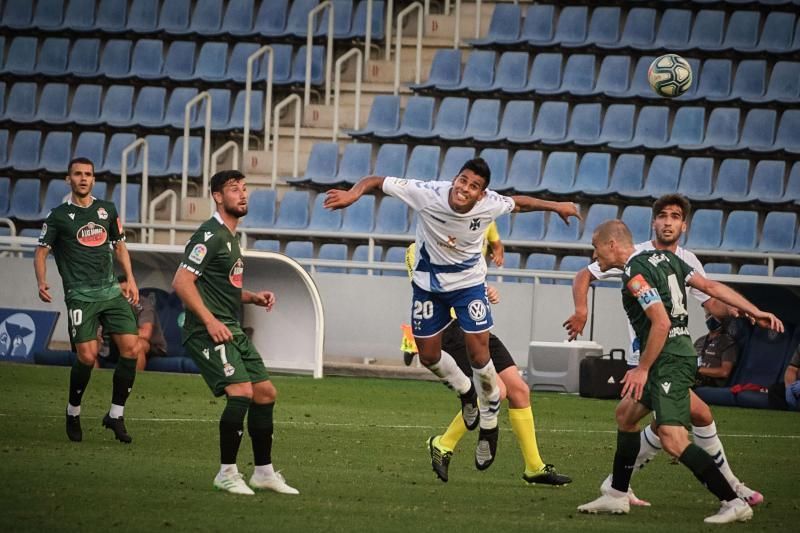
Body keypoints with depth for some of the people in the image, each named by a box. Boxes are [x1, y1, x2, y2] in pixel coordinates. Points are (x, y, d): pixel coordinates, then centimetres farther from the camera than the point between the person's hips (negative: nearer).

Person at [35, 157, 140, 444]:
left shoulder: (107, 210, 14)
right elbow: (41, 252, 2)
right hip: (80, 295, -4)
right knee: (87, 355, -14)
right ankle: (73, 412, 10)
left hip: (111, 290, 4)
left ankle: (116, 415, 3)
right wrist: (41, 282, -15)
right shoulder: (59, 216, 2)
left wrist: (130, 279, 13)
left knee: (130, 347, -9)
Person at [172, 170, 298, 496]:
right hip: (209, 332, -10)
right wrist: (210, 321, -25)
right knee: (241, 392, -21)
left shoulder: (230, 237, 19)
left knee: (266, 393, 9)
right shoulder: (210, 235, -11)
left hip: (232, 331, 10)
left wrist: (254, 297, 13)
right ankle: (227, 473, -12)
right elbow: (182, 282, -19)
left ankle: (264, 471, 19)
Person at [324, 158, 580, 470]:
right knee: (428, 356, 8)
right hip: (428, 284, 1)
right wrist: (353, 193, -45)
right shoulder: (427, 194, -30)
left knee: (479, 355, -9)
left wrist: (555, 206, 11)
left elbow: (519, 203, 1)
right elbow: (377, 182, -25)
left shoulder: (489, 205, -23)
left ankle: (489, 426, 13)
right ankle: (465, 391, 42)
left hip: (469, 283, -1)